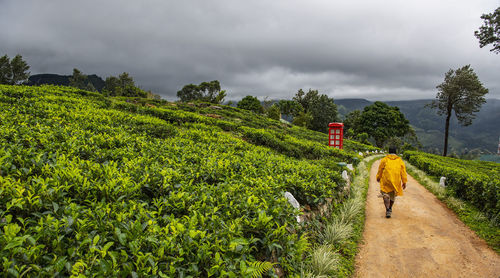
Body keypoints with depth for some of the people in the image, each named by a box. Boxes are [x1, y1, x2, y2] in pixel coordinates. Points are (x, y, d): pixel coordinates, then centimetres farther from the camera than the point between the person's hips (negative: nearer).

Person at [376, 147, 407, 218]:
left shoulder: (384, 159, 2)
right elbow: (403, 172, 1)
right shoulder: (400, 161, 7)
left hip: (386, 180, -2)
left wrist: (378, 177, 21)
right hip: (396, 181, 3)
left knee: (385, 195, -1)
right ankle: (390, 208, 39)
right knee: (392, 195, 21)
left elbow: (380, 170, 6)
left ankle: (387, 210, -19)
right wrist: (404, 182, 2)